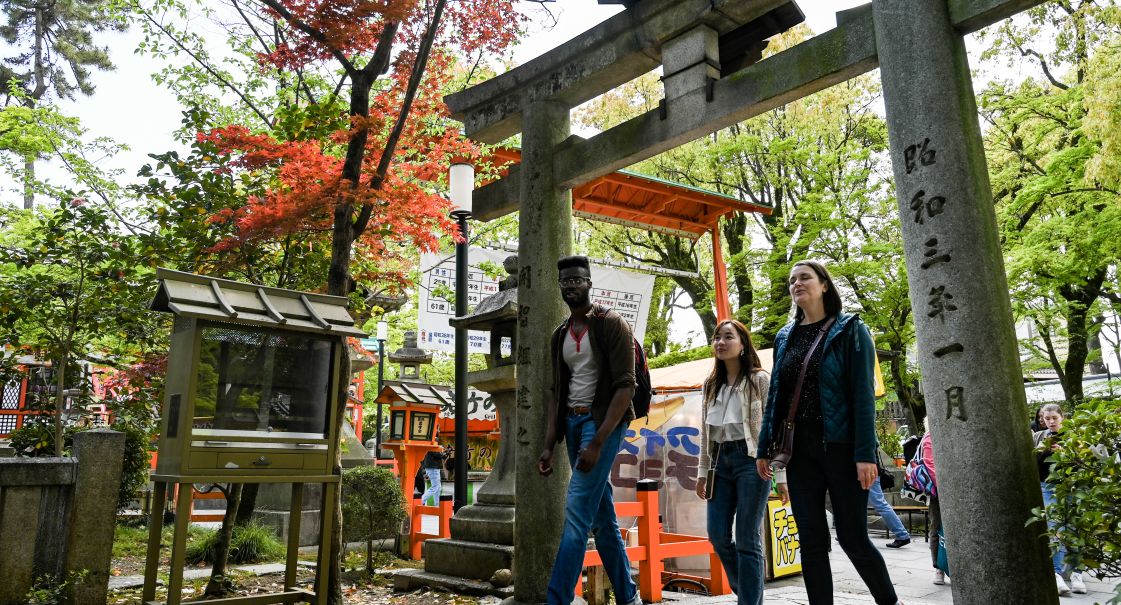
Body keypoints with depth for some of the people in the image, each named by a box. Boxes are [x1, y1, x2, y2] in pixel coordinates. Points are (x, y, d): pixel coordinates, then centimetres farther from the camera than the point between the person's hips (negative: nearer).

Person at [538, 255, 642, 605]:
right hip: (572, 422, 7)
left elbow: (625, 386, -14)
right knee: (601, 517, 12)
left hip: (603, 421, -7)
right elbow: (556, 392, 14)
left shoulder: (611, 325, -7)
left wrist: (597, 442, -22)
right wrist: (549, 446, 5)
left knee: (577, 513, -13)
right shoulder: (559, 336, 13)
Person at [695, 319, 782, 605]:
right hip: (721, 461, 6)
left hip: (751, 459, -5)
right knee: (717, 535, 5)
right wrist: (703, 472, 13)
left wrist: (782, 475, -10)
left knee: (747, 539, -3)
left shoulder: (760, 380, -2)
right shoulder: (711, 385, 13)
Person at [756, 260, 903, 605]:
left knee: (852, 537, 1)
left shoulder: (849, 330, -2)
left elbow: (863, 394, -9)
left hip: (840, 448, -4)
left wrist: (866, 454, -17)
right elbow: (775, 396, 13)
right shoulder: (785, 337, 12)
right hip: (800, 452, 4)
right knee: (811, 540, 5)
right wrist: (764, 448, 9)